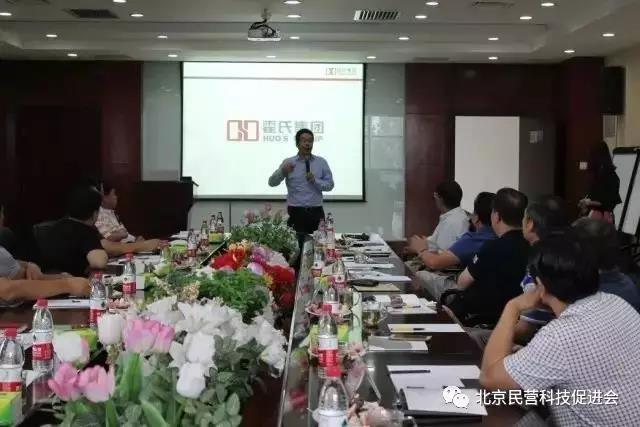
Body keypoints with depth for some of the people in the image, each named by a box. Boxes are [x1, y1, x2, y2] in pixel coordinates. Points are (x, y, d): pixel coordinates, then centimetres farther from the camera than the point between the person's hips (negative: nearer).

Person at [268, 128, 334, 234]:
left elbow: (330, 185, 5)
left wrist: (315, 180, -13)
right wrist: (282, 171, -23)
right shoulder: (288, 162, 3)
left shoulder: (321, 162, 6)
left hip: (316, 212, 1)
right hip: (296, 213, -1)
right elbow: (272, 182, -4)